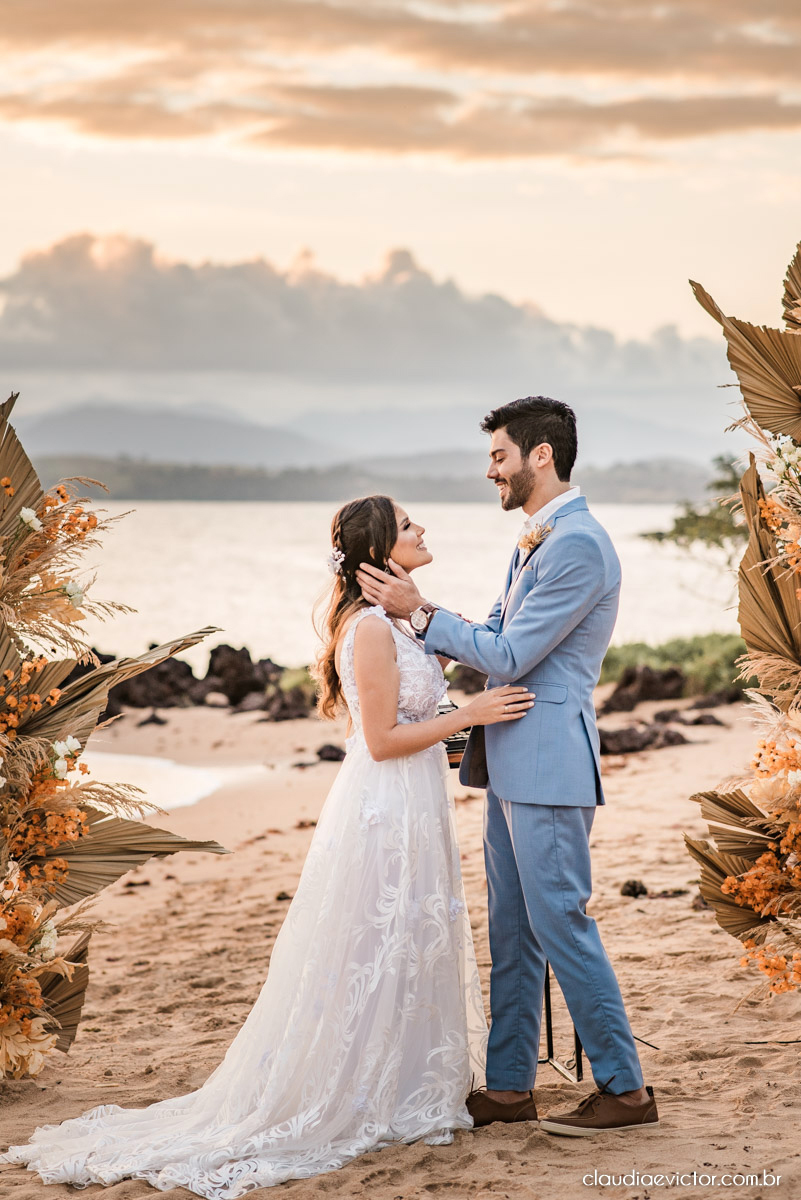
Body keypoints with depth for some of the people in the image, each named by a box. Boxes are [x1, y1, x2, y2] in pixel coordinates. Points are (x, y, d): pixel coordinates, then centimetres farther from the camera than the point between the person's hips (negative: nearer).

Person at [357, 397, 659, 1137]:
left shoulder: (578, 545, -17)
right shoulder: (534, 542, 16)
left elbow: (510, 657, -18)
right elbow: (496, 635, 20)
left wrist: (421, 613, -11)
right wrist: (408, 619, 10)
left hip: (548, 764, -10)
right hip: (512, 766, 10)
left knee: (560, 922, -6)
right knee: (510, 930, 13)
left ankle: (624, 1088, 3)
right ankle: (509, 1086, 21)